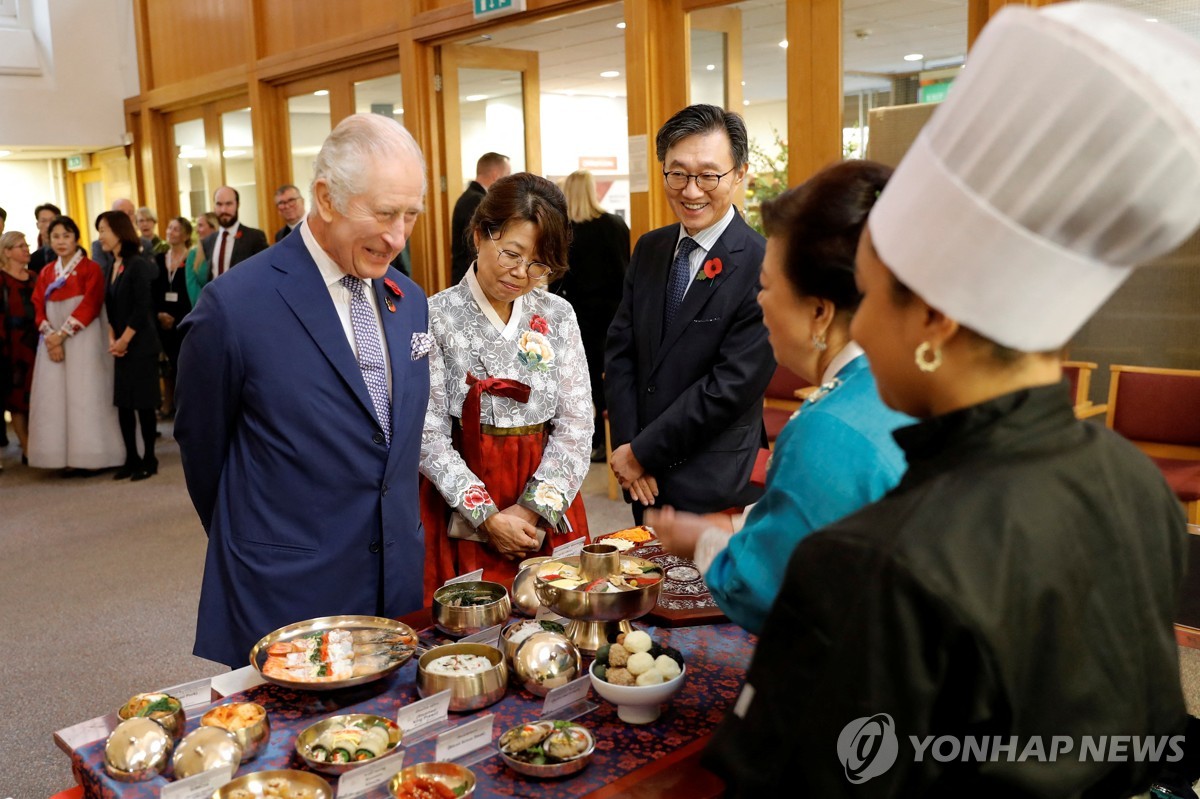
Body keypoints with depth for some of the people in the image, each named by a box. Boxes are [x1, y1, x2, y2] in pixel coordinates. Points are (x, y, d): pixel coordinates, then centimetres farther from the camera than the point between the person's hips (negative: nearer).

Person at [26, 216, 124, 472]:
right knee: (55, 395, 1)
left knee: (84, 394, -6)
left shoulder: (91, 268, -2)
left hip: (83, 341, -5)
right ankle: (68, 456, 5)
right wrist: (50, 336, -9)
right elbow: (39, 307, 8)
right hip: (53, 341, 5)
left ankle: (89, 456, -2)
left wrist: (63, 333, -16)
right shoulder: (46, 273, 15)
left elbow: (90, 305, -12)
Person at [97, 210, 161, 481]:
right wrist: (111, 340, -1)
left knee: (143, 403, 0)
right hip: (121, 347, 7)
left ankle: (149, 459, 11)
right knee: (123, 403, 9)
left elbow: (142, 309, -16)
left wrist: (123, 341, -12)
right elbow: (111, 308, 11)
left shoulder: (138, 265, -12)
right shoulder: (111, 266, 10)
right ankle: (131, 459, 18)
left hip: (140, 345, -7)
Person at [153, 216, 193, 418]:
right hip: (163, 321, 4)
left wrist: (176, 318, -12)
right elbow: (152, 291, 9)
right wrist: (159, 314, -6)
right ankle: (168, 404, 15)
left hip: (185, 322, -4)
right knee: (168, 364, 8)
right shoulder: (159, 259, 10)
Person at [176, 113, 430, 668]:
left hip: (399, 589, 6)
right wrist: (252, 545, 10)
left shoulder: (409, 301, 4)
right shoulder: (235, 307, -16)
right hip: (286, 601, -5)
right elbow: (201, 443, -3)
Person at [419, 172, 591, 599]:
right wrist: (488, 517, -14)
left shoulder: (557, 316, 1)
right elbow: (428, 437, -10)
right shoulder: (436, 317, -8)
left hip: (548, 512, 3)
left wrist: (533, 508, -10)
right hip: (462, 515, -3)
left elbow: (576, 426, -1)